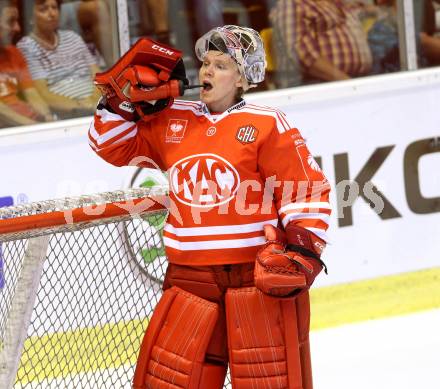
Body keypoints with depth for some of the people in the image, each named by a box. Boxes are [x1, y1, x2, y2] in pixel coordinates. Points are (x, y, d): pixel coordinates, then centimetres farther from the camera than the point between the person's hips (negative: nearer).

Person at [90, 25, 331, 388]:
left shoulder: (267, 124, -4)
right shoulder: (172, 122, 9)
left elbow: (307, 188, -5)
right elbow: (114, 146, 16)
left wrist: (303, 247, -13)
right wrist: (124, 100, 2)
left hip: (259, 273, -4)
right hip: (190, 275, 4)